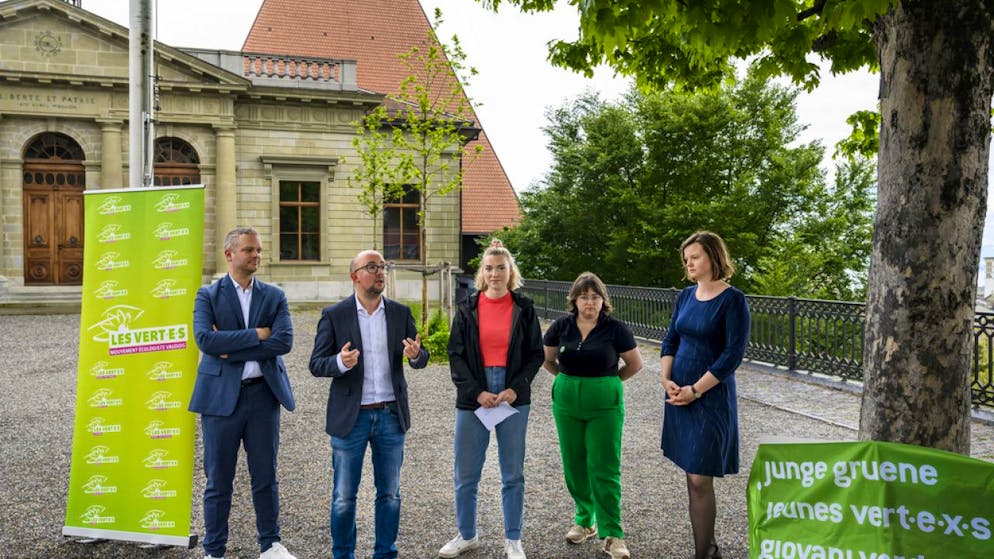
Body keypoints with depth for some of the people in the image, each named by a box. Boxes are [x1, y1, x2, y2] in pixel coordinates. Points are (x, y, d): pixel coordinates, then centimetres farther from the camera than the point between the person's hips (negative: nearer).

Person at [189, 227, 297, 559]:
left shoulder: (274, 296, 6)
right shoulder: (208, 295, 1)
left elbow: (284, 341, -9)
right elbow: (204, 339, -15)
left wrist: (231, 351, -13)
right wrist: (256, 335, -15)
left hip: (263, 394, 2)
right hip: (222, 395, -2)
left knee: (265, 476, 11)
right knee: (218, 481, 7)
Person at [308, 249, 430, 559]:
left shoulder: (401, 313, 4)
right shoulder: (334, 315, -4)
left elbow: (421, 360, 6)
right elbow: (316, 364, -5)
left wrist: (416, 354, -18)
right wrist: (340, 362, -26)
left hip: (391, 415, 3)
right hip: (350, 416, -2)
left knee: (390, 494, 13)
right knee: (344, 497, 7)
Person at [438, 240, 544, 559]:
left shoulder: (524, 308, 2)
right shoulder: (468, 309, 2)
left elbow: (535, 354, 3)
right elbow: (456, 356, 0)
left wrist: (516, 389, -10)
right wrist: (477, 392, -11)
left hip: (513, 398, 0)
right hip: (473, 398, 0)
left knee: (513, 474, 9)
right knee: (466, 473, 7)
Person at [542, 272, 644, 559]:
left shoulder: (615, 328, -7)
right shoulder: (561, 326, 0)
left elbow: (635, 363, 3)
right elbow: (547, 360, 14)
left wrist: (609, 381, 7)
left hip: (605, 404, -3)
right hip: (567, 403, 3)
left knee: (604, 469, -3)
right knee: (574, 465, 11)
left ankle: (612, 535, 5)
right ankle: (584, 520, 29)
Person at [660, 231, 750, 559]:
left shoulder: (733, 299, -10)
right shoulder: (685, 296, 8)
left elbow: (733, 354, -15)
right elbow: (670, 340, 12)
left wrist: (695, 390, -15)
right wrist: (666, 380, -3)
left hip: (711, 396, -6)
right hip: (679, 394, 6)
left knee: (700, 478, -5)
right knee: (692, 473, 11)